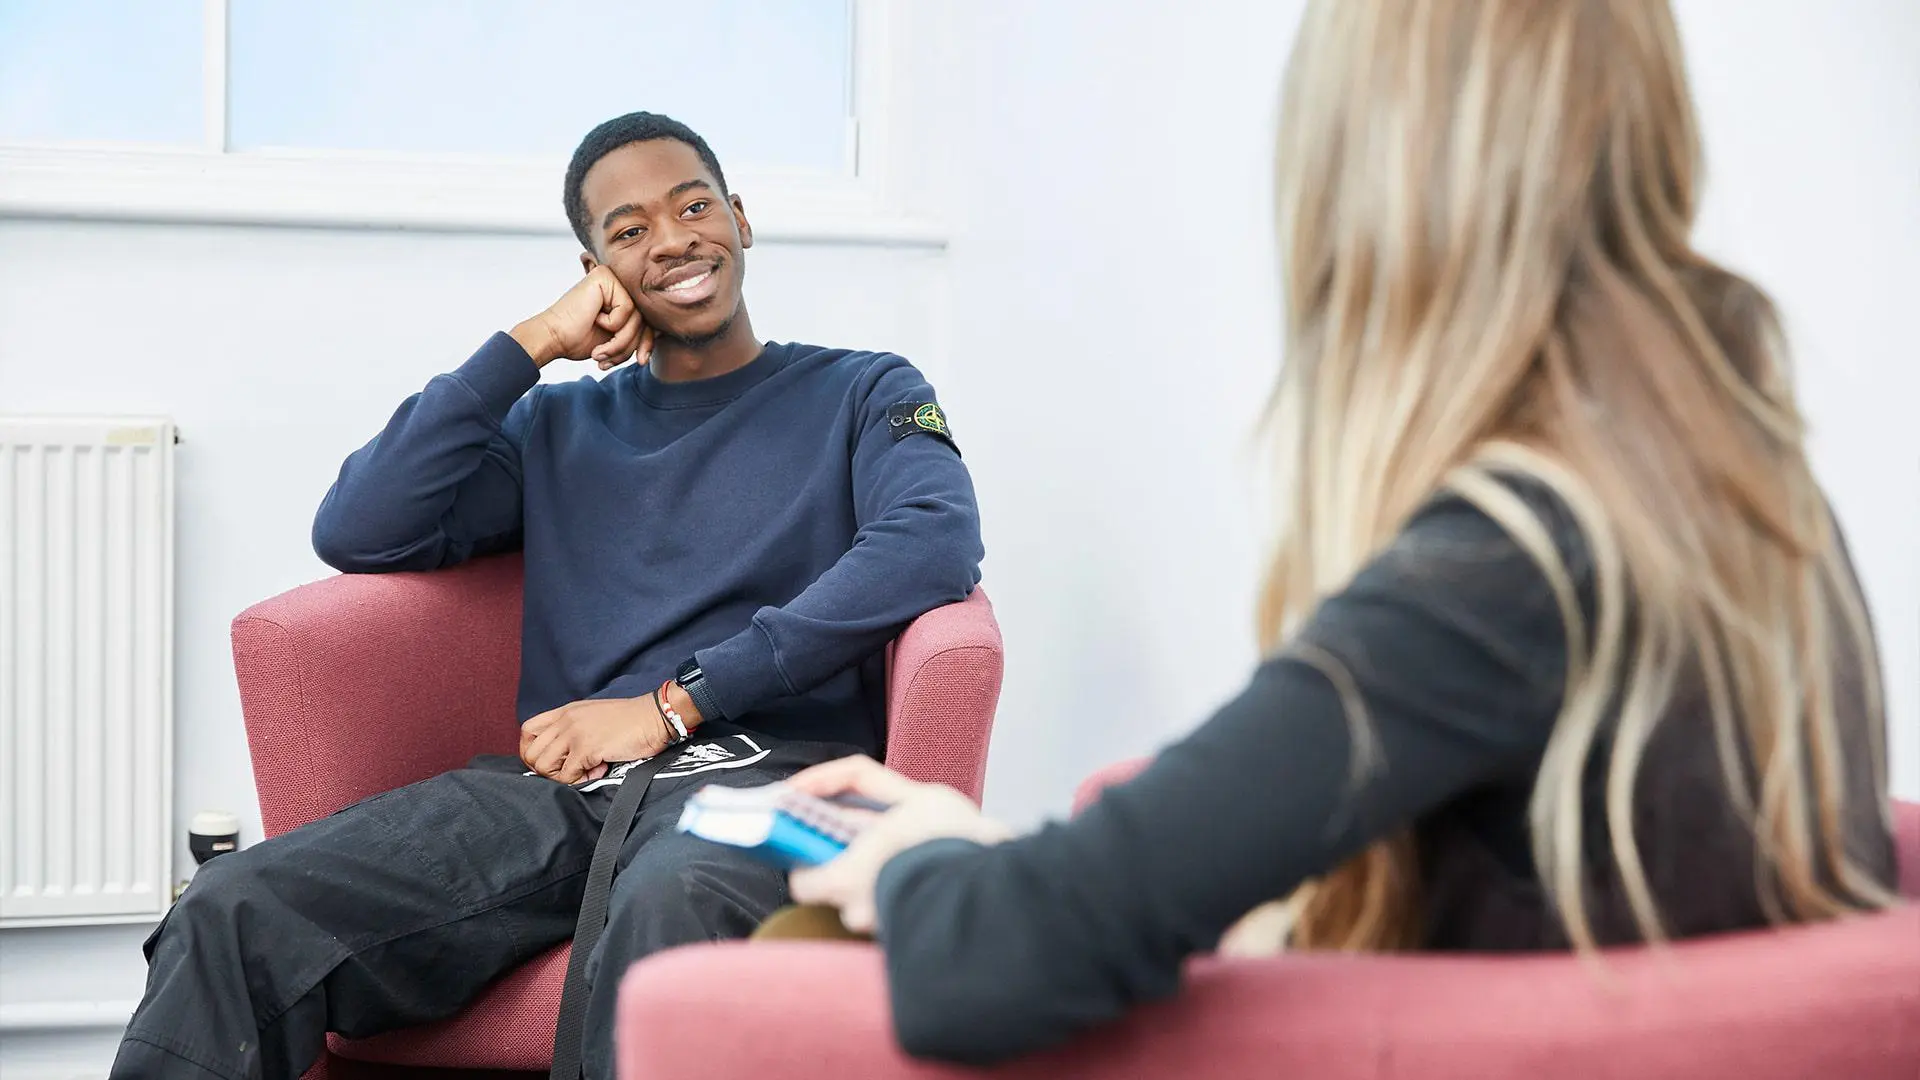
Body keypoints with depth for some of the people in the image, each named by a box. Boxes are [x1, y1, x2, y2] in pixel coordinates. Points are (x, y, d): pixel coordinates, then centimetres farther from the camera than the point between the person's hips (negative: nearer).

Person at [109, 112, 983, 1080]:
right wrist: (529, 346, 10)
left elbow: (939, 545, -6)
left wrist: (674, 703, -10)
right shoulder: (559, 426, 27)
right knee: (234, 913, -24)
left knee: (671, 910, -43)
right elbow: (356, 534, 13)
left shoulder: (860, 394, 17)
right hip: (560, 786, 4)